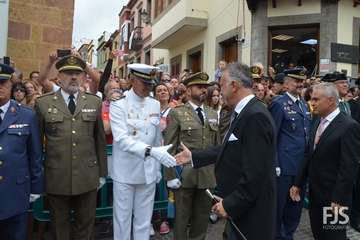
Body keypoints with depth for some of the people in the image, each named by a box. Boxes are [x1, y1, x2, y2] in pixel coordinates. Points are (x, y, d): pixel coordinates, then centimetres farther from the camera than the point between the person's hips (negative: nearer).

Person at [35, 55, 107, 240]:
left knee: (85, 223, 16)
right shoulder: (43, 103, -1)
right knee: (59, 225, 17)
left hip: (88, 176, 1)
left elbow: (100, 139, 6)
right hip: (56, 178, -1)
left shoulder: (94, 102, 3)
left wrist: (102, 172, 7)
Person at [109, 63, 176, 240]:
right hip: (125, 172, -3)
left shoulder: (155, 105, 3)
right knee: (122, 219, 11)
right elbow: (122, 139, -24)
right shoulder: (118, 105, -11)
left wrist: (157, 167, 12)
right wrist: (151, 151, -37)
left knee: (144, 220, 15)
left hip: (148, 172, 4)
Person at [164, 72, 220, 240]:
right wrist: (171, 175, -11)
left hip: (208, 175, 4)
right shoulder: (176, 113, -3)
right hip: (184, 175, -4)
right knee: (181, 218, 11)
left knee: (202, 218, 16)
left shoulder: (213, 114, 11)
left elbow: (217, 145, 12)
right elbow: (170, 147, -7)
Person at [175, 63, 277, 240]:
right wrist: (193, 156, 14)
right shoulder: (243, 112, 6)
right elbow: (229, 150, 11)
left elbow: (255, 173, -27)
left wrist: (230, 204, -19)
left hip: (250, 211, -9)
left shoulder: (255, 116, -25)